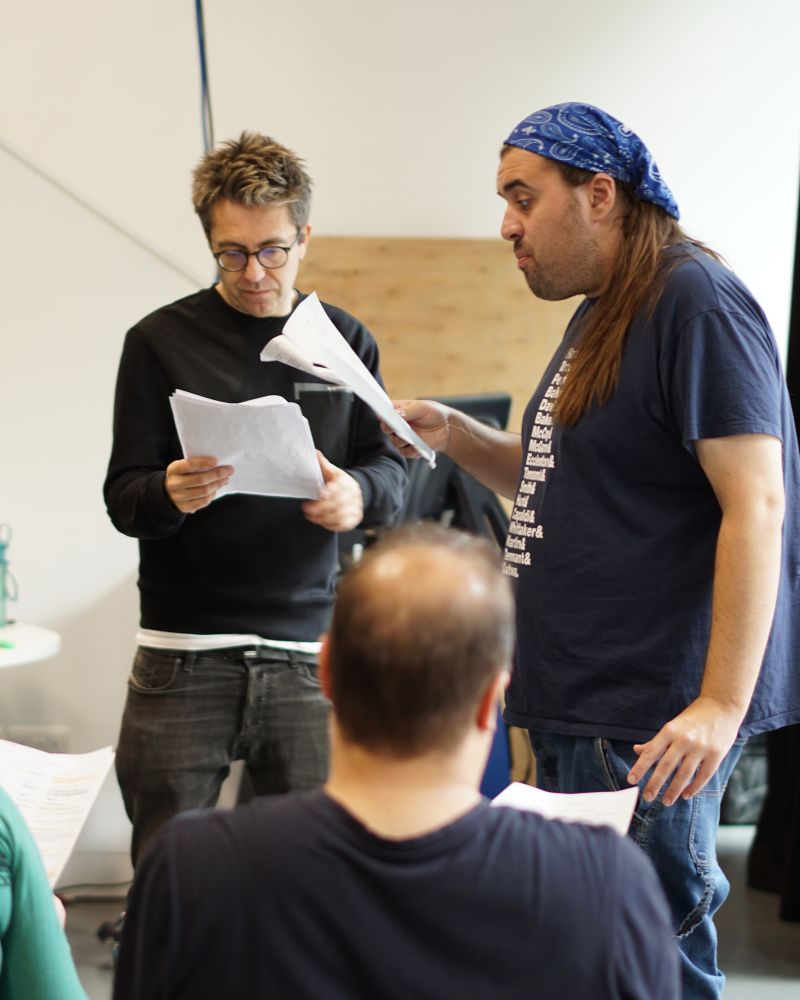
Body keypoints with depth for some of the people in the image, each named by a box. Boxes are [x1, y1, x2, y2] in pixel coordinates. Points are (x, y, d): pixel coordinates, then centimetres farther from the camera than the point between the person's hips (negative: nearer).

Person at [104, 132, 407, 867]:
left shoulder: (346, 342, 9)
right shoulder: (162, 341, 3)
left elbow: (391, 472, 8)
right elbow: (122, 497, 1)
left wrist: (358, 494, -16)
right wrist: (170, 495, -22)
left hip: (308, 648, 2)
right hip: (184, 654, -1)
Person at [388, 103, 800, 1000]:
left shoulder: (695, 301, -14)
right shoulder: (600, 315, 17)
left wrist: (723, 703, -25)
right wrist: (456, 437, 9)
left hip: (652, 723, -10)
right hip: (579, 705, 10)